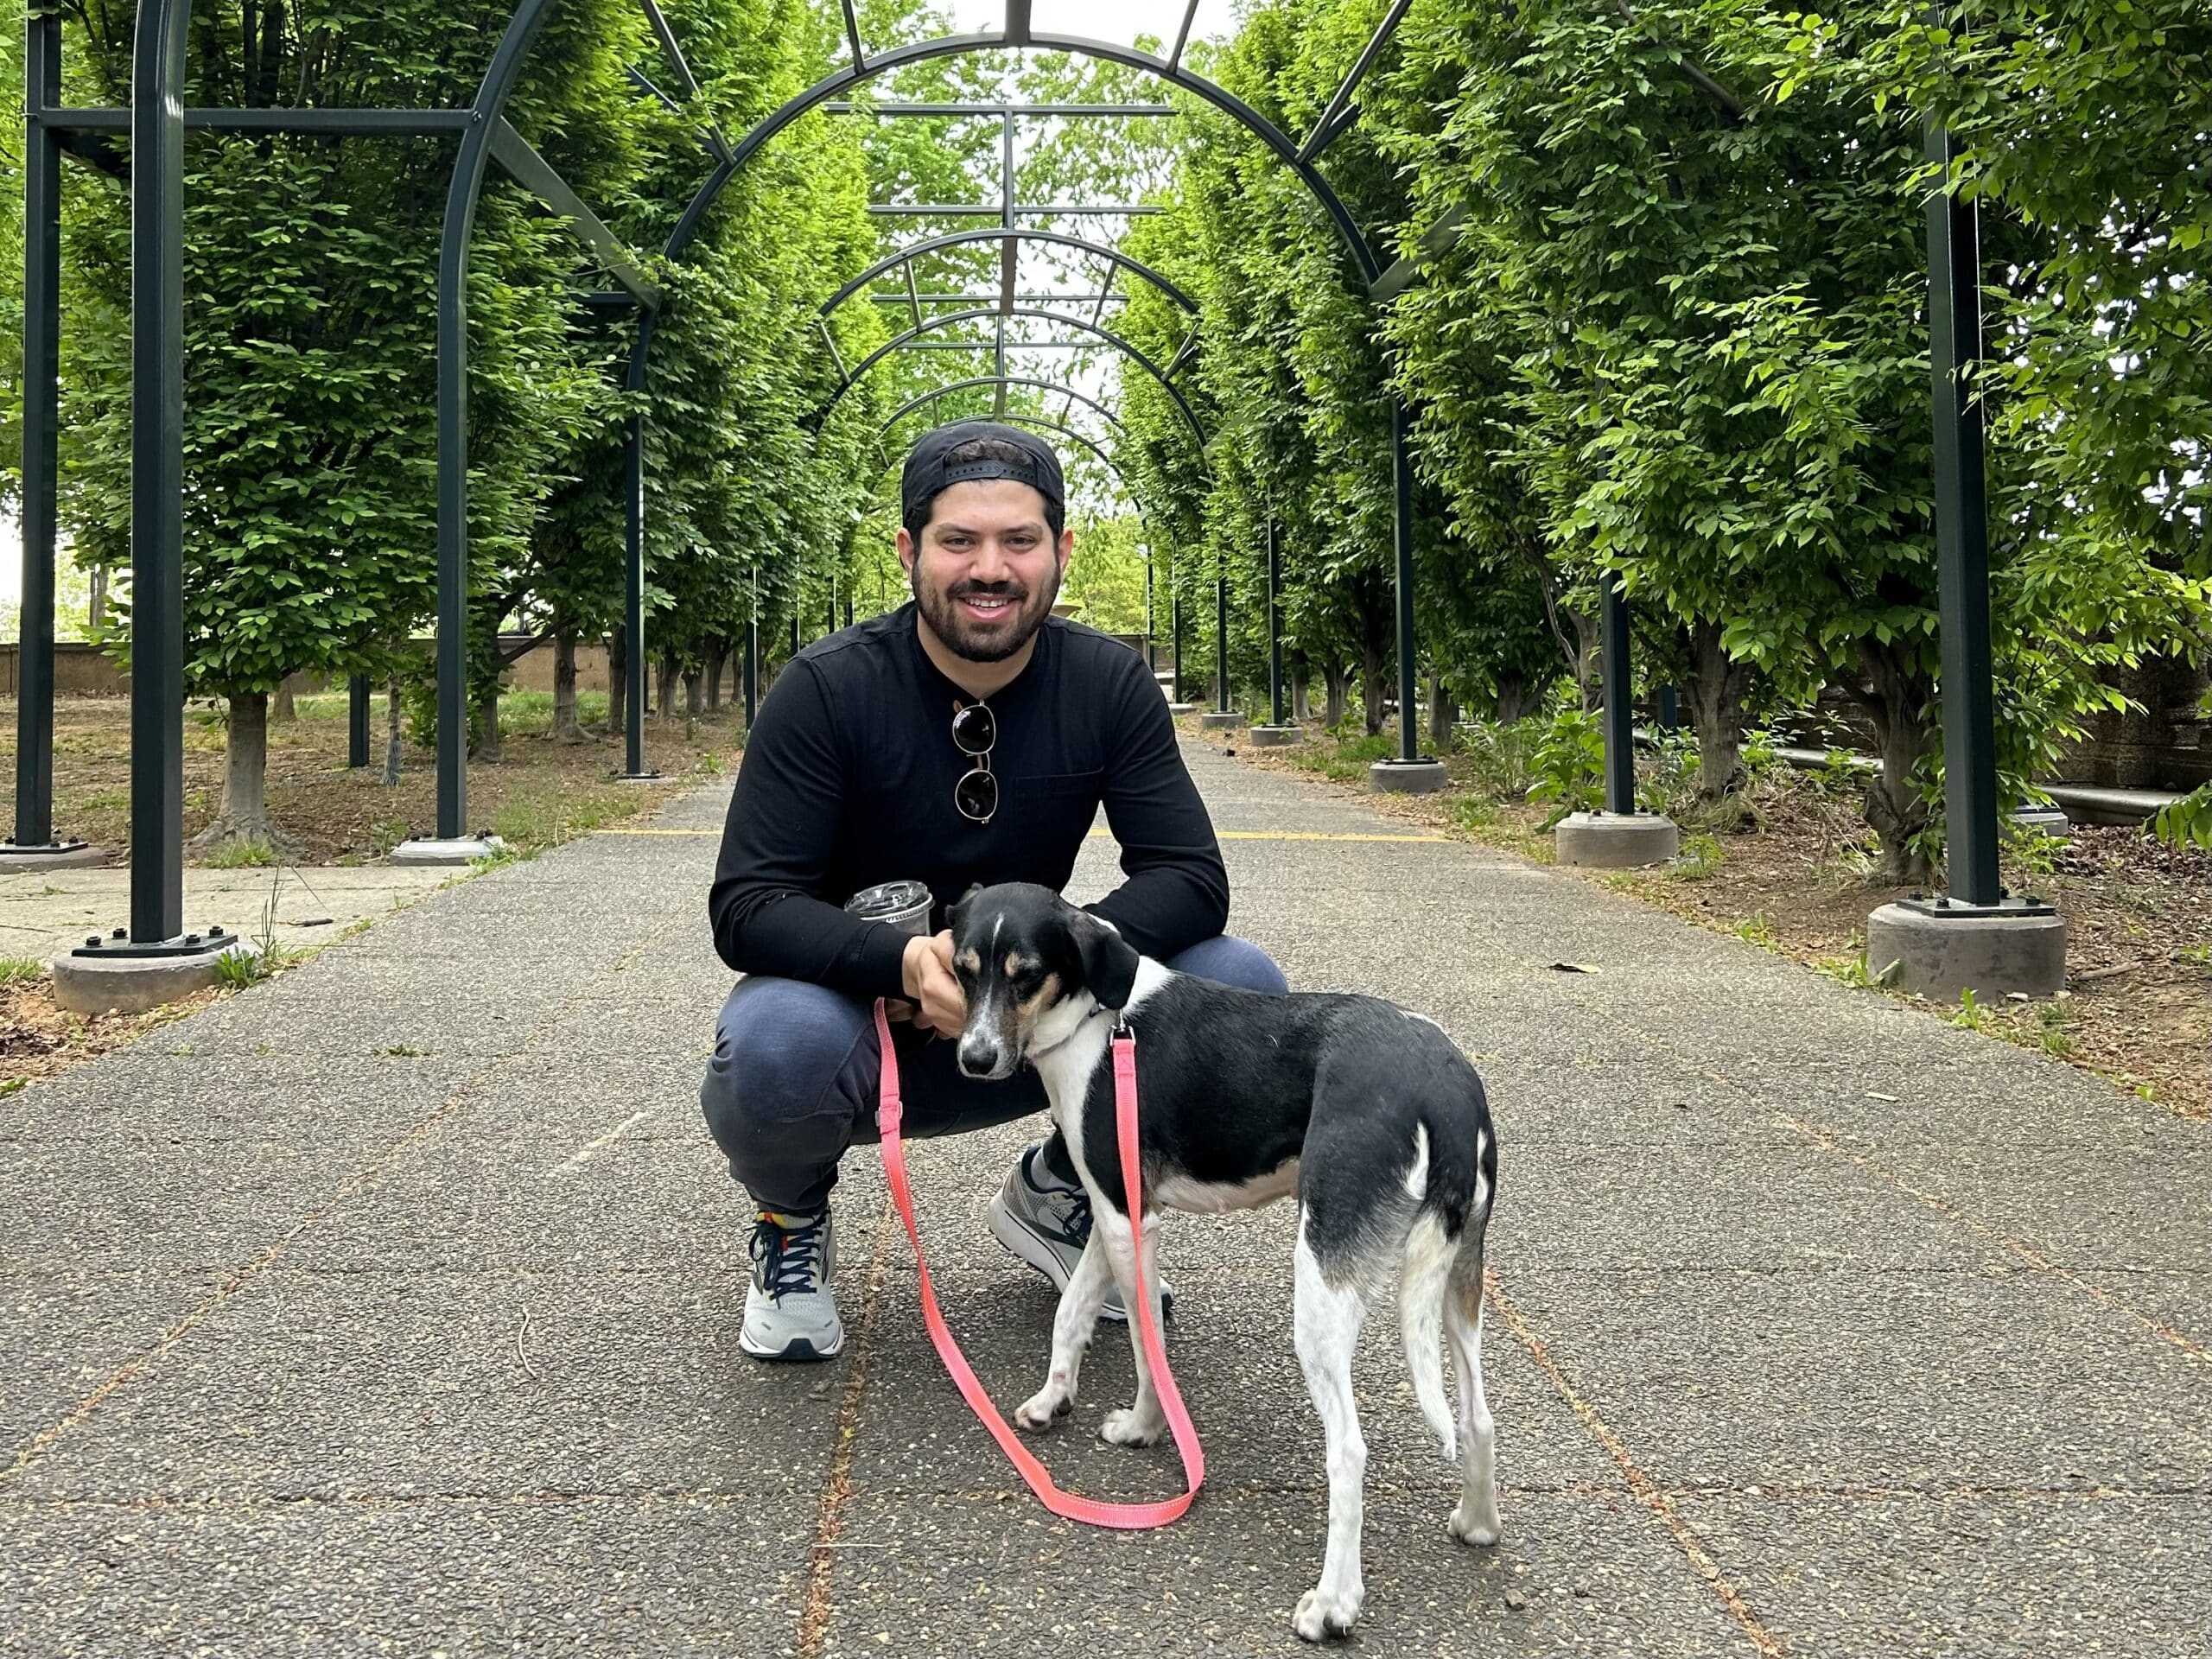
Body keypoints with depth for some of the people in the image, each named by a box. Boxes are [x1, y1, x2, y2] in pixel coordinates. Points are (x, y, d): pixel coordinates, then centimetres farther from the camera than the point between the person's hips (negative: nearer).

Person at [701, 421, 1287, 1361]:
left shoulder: (1107, 684, -8)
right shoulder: (829, 689, -17)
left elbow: (1192, 879, -12)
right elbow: (746, 906, -21)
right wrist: (904, 965, -39)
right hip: (857, 1011, -3)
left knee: (1241, 990, -19)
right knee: (777, 1044, -38)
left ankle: (1057, 1193, 8)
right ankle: (792, 1219, 0)